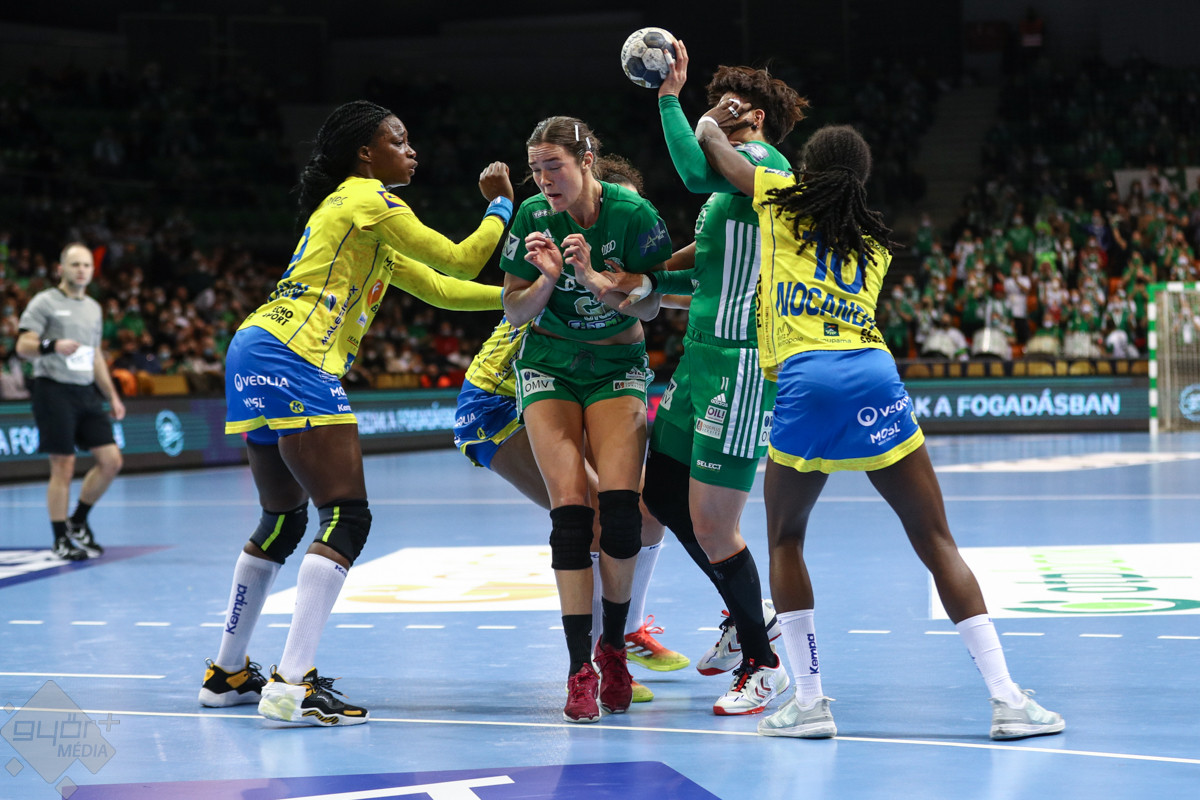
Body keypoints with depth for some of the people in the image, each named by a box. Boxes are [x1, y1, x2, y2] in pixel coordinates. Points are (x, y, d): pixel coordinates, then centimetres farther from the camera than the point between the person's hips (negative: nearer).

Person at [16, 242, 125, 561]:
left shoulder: (93, 308, 18)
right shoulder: (45, 302, -2)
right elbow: (23, 346, -9)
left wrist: (112, 396, 19)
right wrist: (53, 346, -27)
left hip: (86, 392, 7)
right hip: (54, 390, -6)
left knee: (111, 460, -2)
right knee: (63, 467, -6)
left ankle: (78, 521, 17)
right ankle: (61, 540, 5)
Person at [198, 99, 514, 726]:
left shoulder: (350, 209, 27)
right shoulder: (366, 200, -2)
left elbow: (437, 287, 28)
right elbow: (460, 260, -1)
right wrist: (502, 205, 15)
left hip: (255, 355, 10)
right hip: (291, 358, -10)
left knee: (283, 519, 18)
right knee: (347, 516, -11)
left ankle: (228, 672, 24)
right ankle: (292, 686, -18)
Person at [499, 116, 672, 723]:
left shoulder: (634, 214, -15)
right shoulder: (534, 217, -10)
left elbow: (652, 306, -11)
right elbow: (513, 312, -3)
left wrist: (594, 277, -26)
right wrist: (547, 279, -23)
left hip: (618, 365, -1)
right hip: (549, 366, 1)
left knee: (619, 503, -17)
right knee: (570, 505, -14)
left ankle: (614, 647, 5)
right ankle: (581, 667, -11)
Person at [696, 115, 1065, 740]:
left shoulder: (782, 202, 16)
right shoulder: (875, 245, 25)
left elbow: (711, 144, 28)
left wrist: (711, 120, 51)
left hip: (806, 380, -2)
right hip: (875, 376, 2)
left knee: (785, 540, 16)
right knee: (937, 543, 5)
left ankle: (810, 700, 8)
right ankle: (1005, 697, -2)